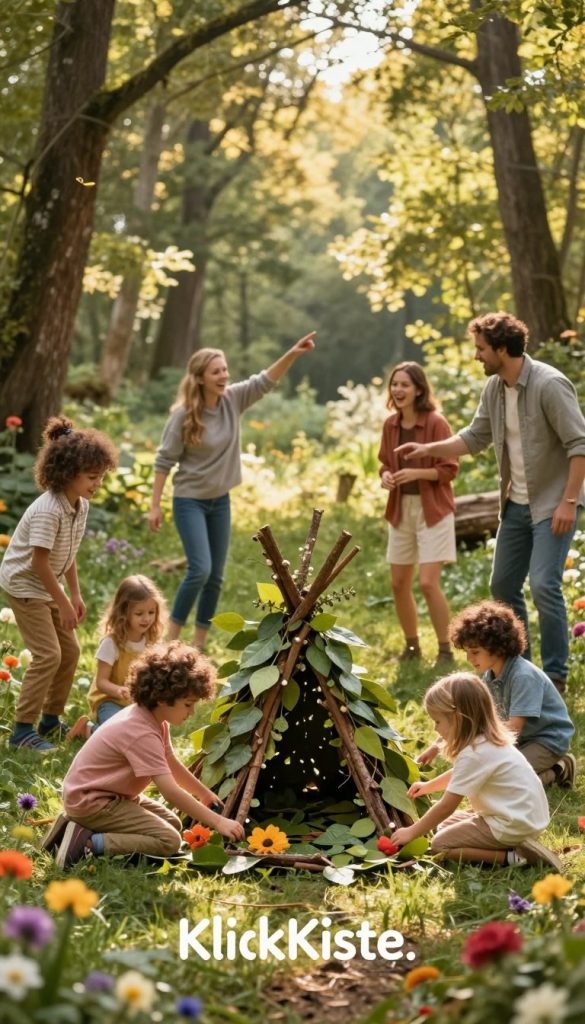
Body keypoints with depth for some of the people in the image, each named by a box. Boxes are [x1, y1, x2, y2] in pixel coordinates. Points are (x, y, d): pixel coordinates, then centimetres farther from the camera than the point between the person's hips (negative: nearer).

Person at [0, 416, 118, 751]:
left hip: (47, 585, 9)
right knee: (48, 654, -14)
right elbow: (40, 562, -27)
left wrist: (76, 595, 9)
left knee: (70, 650, 10)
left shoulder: (81, 505, -1)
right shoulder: (48, 510, -29)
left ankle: (51, 719, 23)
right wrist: (64, 604, -22)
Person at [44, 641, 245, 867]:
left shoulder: (155, 719, 2)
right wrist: (217, 822, -29)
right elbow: (171, 791, -31)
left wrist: (205, 794, 24)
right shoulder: (141, 733, -27)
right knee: (169, 841, -17)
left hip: (111, 794, 11)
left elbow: (172, 765, 18)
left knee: (173, 823, 16)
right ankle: (88, 843, -17)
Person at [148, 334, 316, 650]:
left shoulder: (233, 400, -4)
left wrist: (292, 354, -26)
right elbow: (164, 460, -12)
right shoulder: (184, 415, -16)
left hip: (221, 500, 6)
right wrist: (155, 505, -12)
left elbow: (265, 381, -9)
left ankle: (198, 645, 18)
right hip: (190, 501, -6)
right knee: (200, 570, -15)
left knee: (216, 576, 8)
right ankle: (171, 639, -1)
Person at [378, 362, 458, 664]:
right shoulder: (390, 425, 5)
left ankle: (445, 650, 2)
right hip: (401, 509, 6)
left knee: (428, 583, -12)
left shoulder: (436, 423, -13)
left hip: (432, 510, -6)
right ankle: (412, 646, 26)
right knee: (399, 583, 9)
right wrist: (386, 476, -7)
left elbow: (449, 469, -11)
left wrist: (417, 473, -25)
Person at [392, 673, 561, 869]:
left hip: (511, 827, -10)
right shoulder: (489, 741, 8)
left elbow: (446, 807, -18)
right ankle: (518, 845, 5)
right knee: (446, 825, 18)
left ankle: (512, 856, -15)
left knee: (440, 845, -7)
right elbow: (459, 774, 30)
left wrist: (411, 832, -7)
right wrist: (428, 786, 39)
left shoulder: (474, 755, -22)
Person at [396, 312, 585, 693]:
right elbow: (475, 437, 15)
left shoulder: (549, 385, -20)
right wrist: (429, 449, 4)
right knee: (503, 585, 11)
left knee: (544, 585, -15)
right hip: (516, 503, 8)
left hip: (553, 504, -8)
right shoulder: (494, 388, 3)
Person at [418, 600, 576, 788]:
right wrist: (436, 747, 0)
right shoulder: (490, 676, -2)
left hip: (548, 740, -9)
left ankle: (557, 771, -2)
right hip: (522, 737, 9)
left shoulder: (524, 676, -28)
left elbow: (512, 729, -31)